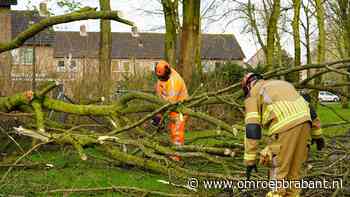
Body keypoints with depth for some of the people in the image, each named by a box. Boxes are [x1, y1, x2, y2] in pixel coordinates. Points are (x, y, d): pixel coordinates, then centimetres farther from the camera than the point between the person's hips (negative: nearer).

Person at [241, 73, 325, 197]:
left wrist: (250, 159, -2)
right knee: (294, 168, 19)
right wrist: (316, 134, 29)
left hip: (284, 127, -6)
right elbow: (307, 106, 27)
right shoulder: (281, 85, 33)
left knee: (278, 171, 7)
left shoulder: (252, 95, 13)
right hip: (303, 122, 6)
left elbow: (252, 128, 0)